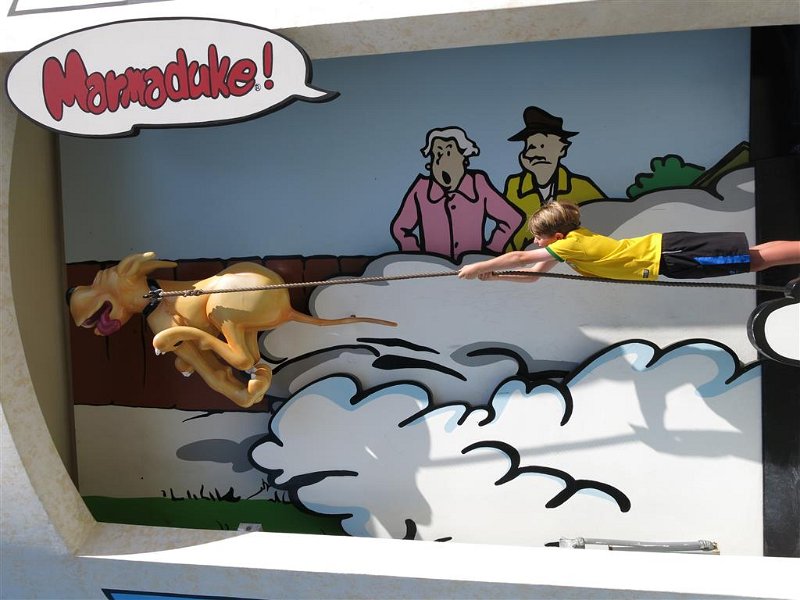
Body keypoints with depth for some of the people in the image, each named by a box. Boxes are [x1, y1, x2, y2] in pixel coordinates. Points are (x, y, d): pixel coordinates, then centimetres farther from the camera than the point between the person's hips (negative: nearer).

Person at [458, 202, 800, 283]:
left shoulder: (570, 245, -15)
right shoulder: (574, 238, 10)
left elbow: (520, 258, -15)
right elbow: (533, 274, 15)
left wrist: (478, 267, -8)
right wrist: (494, 275, 6)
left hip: (666, 256, -7)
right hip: (663, 245, 7)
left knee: (752, 260, -4)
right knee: (753, 258, 11)